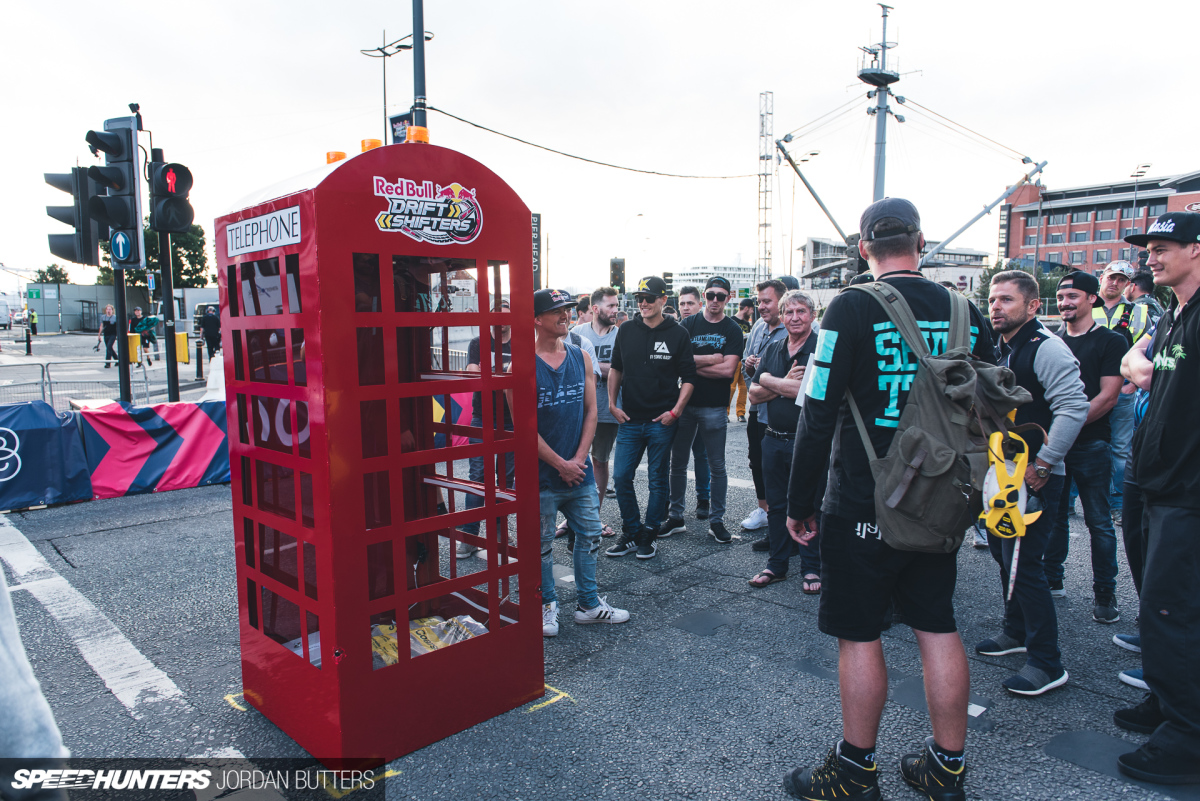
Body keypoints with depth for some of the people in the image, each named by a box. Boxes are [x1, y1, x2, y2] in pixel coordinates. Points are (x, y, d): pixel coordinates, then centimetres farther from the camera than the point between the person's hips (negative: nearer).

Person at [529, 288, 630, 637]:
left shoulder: (580, 357, 5)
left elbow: (590, 412, 6)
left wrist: (579, 458, -5)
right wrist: (560, 464, -12)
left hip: (579, 469, 5)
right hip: (541, 473, -5)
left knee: (590, 535, 14)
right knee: (542, 544, 8)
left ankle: (588, 603, 30)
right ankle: (547, 606, 28)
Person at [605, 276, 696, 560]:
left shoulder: (677, 334, -2)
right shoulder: (626, 331, 6)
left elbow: (688, 378, 0)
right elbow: (615, 369, 16)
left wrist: (675, 411, -9)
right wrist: (612, 404, 7)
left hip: (662, 420, -3)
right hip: (629, 419, 3)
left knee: (657, 480, 6)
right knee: (621, 477, 1)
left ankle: (649, 536, 20)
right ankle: (631, 533, 17)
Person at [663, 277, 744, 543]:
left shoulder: (732, 330, 1)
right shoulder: (688, 324, 5)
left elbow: (728, 370, -12)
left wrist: (693, 364, -9)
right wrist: (712, 358, -12)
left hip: (715, 408, -2)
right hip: (685, 403, 2)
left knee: (716, 467, 5)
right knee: (678, 463, 8)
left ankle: (716, 521, 17)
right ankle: (675, 518, 21)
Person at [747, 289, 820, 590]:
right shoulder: (772, 349, 10)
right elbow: (754, 394, 6)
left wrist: (770, 380, -11)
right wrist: (786, 383, -10)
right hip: (774, 439, 5)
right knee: (776, 504, 13)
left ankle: (811, 568, 19)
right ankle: (777, 564, 26)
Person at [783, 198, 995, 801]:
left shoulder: (852, 309, -14)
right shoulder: (966, 313, 3)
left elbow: (819, 414, -15)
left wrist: (799, 504, -6)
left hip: (863, 507, -5)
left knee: (859, 637, 6)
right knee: (938, 630, 15)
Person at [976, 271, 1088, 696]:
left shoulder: (1047, 348, -16)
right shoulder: (997, 350, 12)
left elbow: (1074, 408, -25)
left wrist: (1040, 466, -22)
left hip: (1035, 479, -9)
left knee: (1023, 564, -8)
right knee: (1002, 553, 18)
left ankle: (1047, 663, 4)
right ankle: (1016, 631, 35)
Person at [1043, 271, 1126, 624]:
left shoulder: (1110, 341, -2)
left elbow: (1108, 397, -9)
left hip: (1090, 444, -4)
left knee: (1098, 521, 2)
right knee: (1053, 514, 11)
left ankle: (1105, 593, 13)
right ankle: (1052, 580, 23)